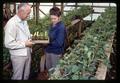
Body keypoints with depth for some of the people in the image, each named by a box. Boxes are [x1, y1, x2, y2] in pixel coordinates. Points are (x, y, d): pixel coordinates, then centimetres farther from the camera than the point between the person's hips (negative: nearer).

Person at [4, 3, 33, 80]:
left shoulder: (25, 22, 7)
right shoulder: (11, 23, -21)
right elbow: (8, 43, -24)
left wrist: (29, 41, 1)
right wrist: (24, 44, -20)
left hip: (27, 53, 8)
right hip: (18, 56, -8)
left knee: (26, 75, 17)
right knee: (18, 77, 6)